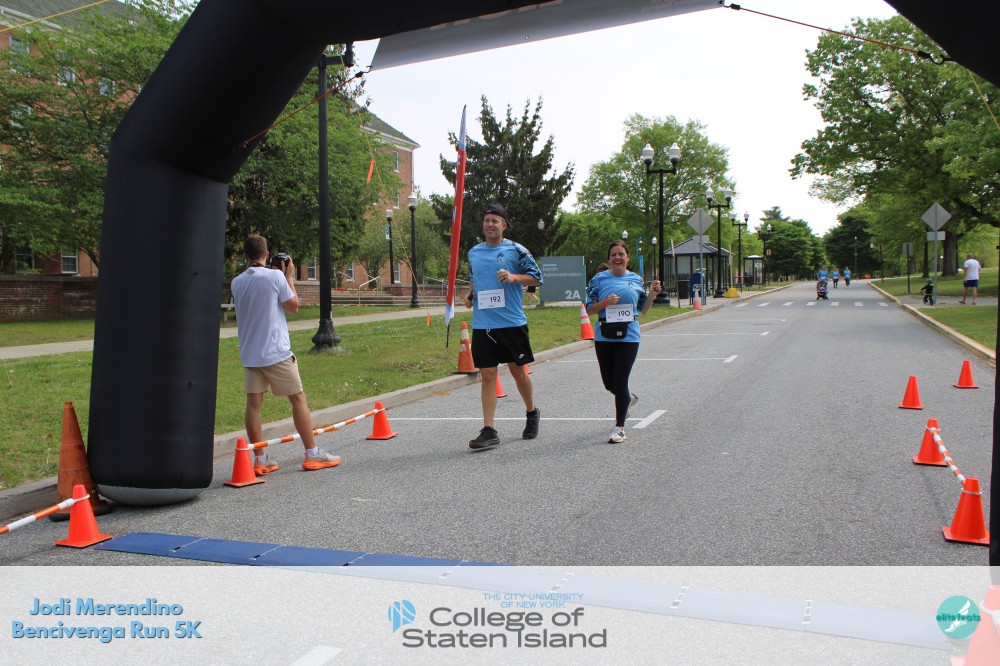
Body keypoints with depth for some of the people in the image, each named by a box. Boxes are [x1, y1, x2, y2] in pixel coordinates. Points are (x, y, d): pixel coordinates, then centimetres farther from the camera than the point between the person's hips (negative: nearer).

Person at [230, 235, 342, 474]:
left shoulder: (237, 282, 6)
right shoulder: (275, 276, -9)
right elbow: (293, 306, -2)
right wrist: (289, 277, 7)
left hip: (249, 353, 5)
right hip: (276, 352, -5)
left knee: (253, 403, 3)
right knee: (298, 398, 5)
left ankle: (260, 460, 5)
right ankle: (312, 454, 9)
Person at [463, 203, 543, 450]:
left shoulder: (516, 250, -3)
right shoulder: (473, 253, 11)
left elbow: (537, 277, -2)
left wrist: (513, 277, -18)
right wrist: (469, 294, 6)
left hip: (512, 323, -3)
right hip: (482, 325, 3)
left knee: (518, 372, 9)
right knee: (487, 375, 0)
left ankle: (532, 413, 35)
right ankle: (489, 430, 2)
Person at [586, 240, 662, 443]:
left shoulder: (636, 280, 7)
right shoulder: (599, 279, 2)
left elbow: (643, 309, 15)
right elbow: (589, 310, 1)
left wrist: (652, 294, 0)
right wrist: (605, 302, -15)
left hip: (628, 336, -1)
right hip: (604, 337, 1)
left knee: (620, 381, -7)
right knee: (609, 382, 11)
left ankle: (619, 427, 6)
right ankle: (629, 398, 46)